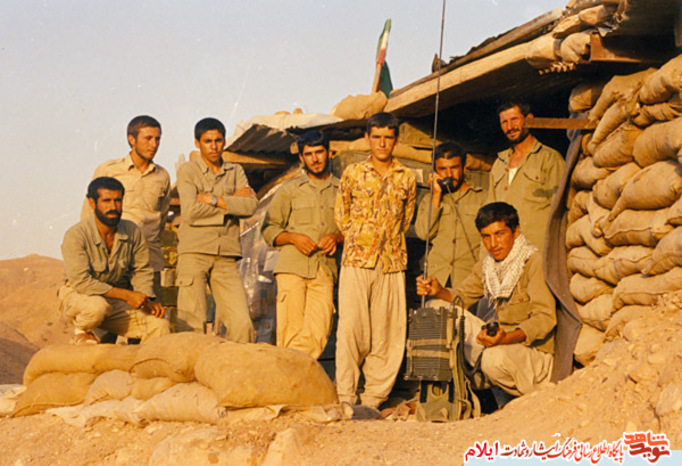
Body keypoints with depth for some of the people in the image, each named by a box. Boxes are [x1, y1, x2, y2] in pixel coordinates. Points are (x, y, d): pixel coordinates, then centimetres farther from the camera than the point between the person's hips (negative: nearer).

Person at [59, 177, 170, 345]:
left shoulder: (132, 231, -5)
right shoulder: (76, 235, -20)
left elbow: (142, 271, 7)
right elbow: (81, 281, -27)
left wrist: (147, 300, -12)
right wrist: (126, 295, -28)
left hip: (116, 303, 4)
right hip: (78, 297, -4)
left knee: (160, 326, -17)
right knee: (97, 306, -38)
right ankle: (82, 331, -5)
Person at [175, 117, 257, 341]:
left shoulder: (235, 171, 17)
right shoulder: (187, 171, 6)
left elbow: (251, 205, 0)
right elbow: (190, 212, -9)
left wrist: (214, 200, -7)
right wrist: (232, 202, -1)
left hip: (226, 256, 3)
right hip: (194, 252, -3)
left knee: (242, 323, -8)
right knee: (191, 324, -7)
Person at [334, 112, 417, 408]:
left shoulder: (407, 178, 10)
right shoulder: (352, 173, 7)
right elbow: (340, 216, 14)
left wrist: (388, 240, 13)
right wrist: (357, 240, 7)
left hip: (391, 264, 2)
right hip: (356, 261, -2)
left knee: (387, 332, 1)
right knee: (350, 328, -9)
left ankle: (373, 398, 8)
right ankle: (345, 397, -4)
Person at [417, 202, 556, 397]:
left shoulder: (534, 262, -15)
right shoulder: (486, 266, 8)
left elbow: (545, 317, -23)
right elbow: (460, 296, 12)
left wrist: (507, 338, -40)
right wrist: (439, 291, -13)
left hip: (534, 352, -7)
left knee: (495, 357, -41)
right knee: (436, 308, 0)